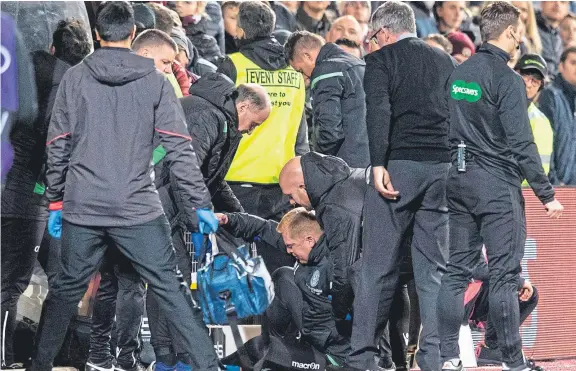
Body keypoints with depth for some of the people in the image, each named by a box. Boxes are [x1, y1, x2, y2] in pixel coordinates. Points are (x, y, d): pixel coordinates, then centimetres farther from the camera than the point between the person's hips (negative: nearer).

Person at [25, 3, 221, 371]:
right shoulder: (155, 81, -1)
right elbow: (180, 148, -5)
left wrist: (55, 202, 11)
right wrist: (200, 205, -3)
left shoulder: (74, 79, 2)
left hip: (82, 208, 2)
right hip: (138, 210, -2)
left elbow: (57, 147, 3)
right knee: (173, 289, 3)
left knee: (67, 289, 16)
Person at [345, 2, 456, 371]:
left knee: (378, 266, -1)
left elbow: (378, 112, -14)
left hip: (399, 163, -4)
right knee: (434, 267, 8)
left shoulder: (381, 60, 1)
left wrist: (378, 164, -18)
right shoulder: (445, 60, 16)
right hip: (442, 167, 4)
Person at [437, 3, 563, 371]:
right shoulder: (507, 78, -12)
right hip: (498, 184, -7)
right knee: (505, 275, -4)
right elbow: (521, 143, -16)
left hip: (459, 179, 7)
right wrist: (547, 193, -13)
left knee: (457, 269, 9)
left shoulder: (458, 74, 9)